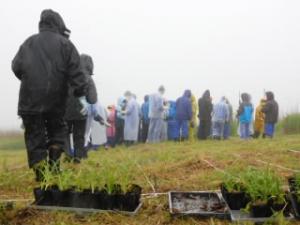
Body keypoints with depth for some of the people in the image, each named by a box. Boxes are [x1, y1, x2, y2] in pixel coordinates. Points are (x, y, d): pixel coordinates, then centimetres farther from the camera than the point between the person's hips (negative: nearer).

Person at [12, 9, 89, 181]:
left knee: (35, 136, 6)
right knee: (57, 130, 18)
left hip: (30, 99, 1)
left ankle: (41, 174, 1)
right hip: (56, 100, -1)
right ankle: (54, 165, 7)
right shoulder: (65, 44, 3)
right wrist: (82, 96, -4)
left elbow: (16, 67, 8)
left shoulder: (28, 43, 9)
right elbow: (76, 72, -5)